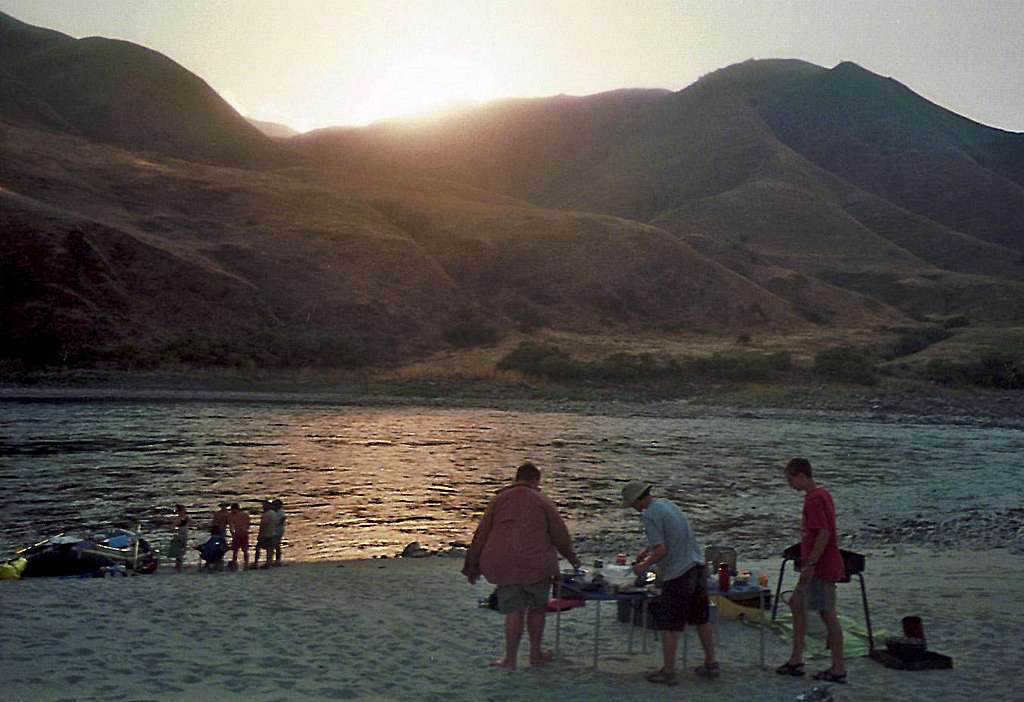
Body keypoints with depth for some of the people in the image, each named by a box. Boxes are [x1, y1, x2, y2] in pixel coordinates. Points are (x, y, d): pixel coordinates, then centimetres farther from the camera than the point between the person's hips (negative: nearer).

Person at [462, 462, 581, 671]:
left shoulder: (499, 500, 6)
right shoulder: (542, 502, 1)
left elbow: (481, 534, 5)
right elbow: (560, 534, 3)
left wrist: (472, 567, 12)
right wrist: (571, 556, 21)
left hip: (504, 566, 2)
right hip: (536, 565, -1)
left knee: (514, 610, 5)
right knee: (537, 608, 15)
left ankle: (510, 659, 5)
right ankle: (536, 653, 24)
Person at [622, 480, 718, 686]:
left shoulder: (649, 515, -15)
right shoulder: (667, 503, 12)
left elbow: (662, 550, -20)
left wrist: (644, 566, -5)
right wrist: (647, 550, 31)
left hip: (678, 574, -9)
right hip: (698, 567, 9)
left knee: (668, 624, 2)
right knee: (701, 619, 18)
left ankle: (668, 672, 9)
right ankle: (710, 665, 26)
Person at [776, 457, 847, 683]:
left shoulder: (814, 499, -19)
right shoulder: (821, 494, 12)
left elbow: (824, 533, -24)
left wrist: (810, 564, -21)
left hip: (820, 568, -11)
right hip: (819, 566, 11)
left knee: (828, 614, -2)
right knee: (796, 604, 16)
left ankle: (839, 669, 7)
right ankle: (796, 660, 21)